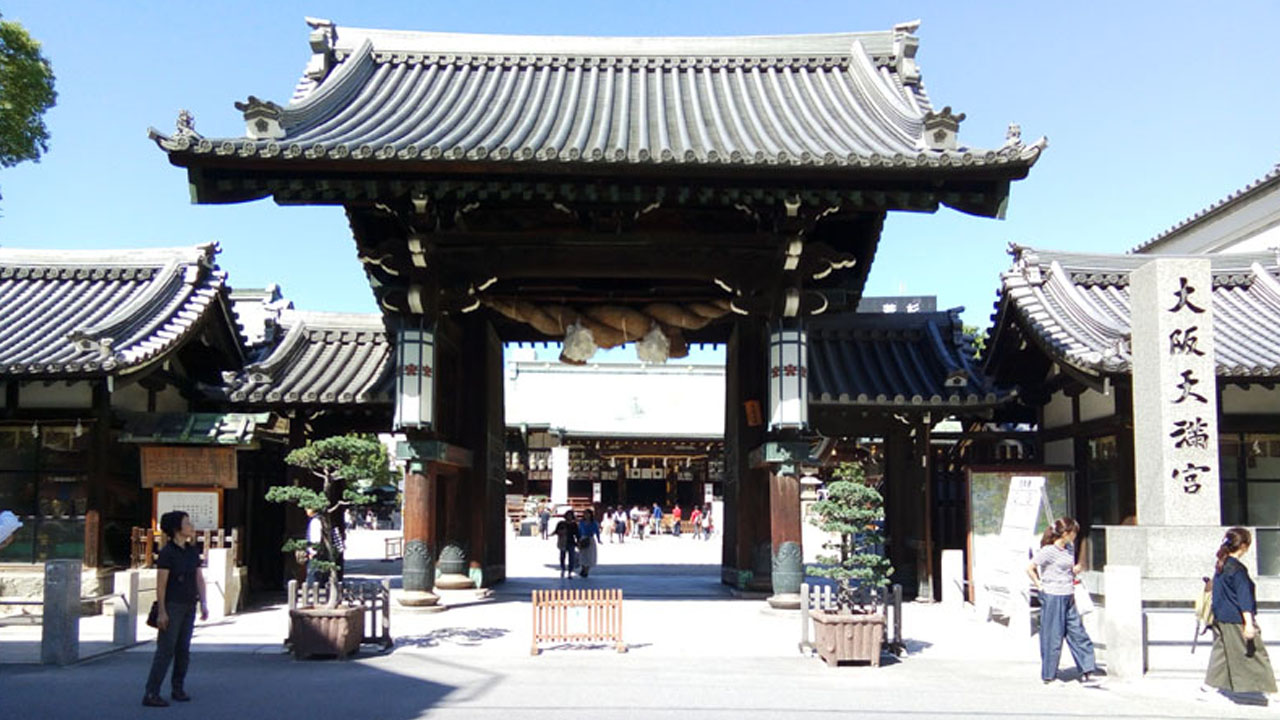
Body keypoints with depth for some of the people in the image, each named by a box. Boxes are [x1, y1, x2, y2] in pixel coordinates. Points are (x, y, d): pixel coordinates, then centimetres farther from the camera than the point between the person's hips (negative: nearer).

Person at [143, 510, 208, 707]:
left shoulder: (193, 551, 10)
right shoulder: (167, 552, -11)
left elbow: (199, 578, 12)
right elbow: (161, 584, -13)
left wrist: (203, 604, 5)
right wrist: (161, 612, -16)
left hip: (189, 606, 7)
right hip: (172, 606, -7)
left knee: (184, 649, 9)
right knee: (166, 650, -8)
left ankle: (178, 689, 19)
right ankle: (151, 694, -6)